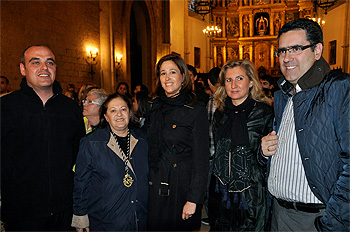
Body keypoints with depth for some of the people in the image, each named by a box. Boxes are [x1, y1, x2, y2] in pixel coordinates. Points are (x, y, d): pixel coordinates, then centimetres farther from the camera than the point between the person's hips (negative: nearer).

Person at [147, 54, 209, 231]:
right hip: (156, 187, 5)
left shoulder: (196, 110, -11)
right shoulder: (156, 107, 5)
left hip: (183, 186, -4)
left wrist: (193, 199, -15)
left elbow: (201, 159, -13)